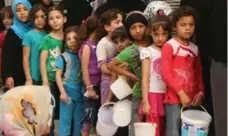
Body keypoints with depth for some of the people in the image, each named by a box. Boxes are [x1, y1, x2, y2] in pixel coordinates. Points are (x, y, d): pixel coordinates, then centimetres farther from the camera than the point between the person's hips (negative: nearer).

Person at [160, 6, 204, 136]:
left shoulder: (195, 48, 12)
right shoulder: (169, 46, -5)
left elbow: (199, 74, 16)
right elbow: (166, 74, -11)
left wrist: (200, 92, 0)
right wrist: (181, 93, -15)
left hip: (192, 98, 5)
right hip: (174, 98, -5)